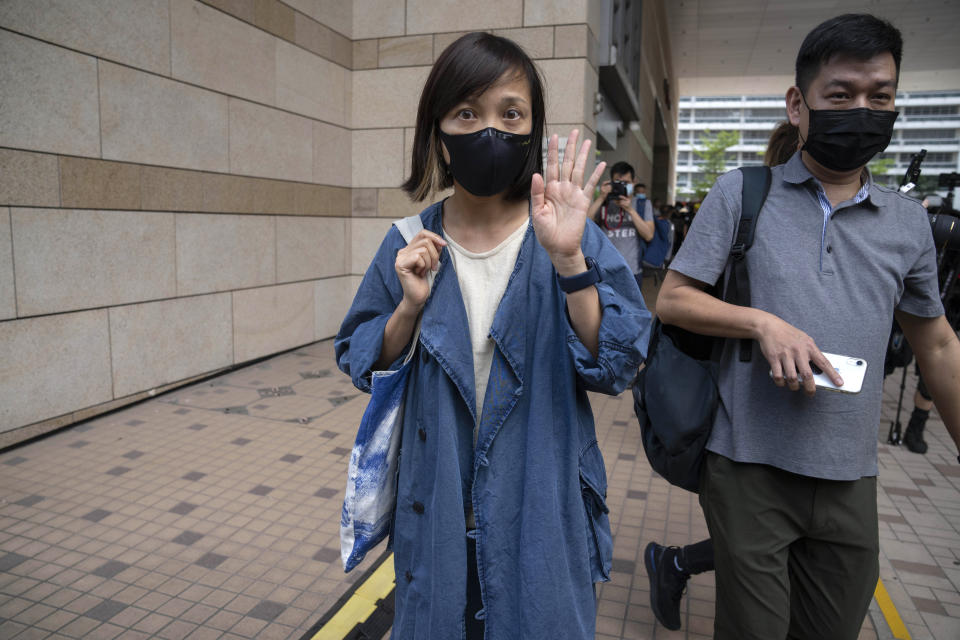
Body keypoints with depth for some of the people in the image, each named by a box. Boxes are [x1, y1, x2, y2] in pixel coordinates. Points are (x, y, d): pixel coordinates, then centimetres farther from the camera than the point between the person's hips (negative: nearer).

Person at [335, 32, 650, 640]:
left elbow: (616, 366, -17)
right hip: (438, 514, 2)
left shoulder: (574, 239, -11)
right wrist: (410, 307, -18)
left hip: (540, 513, -1)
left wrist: (568, 260, -29)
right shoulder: (410, 247, -5)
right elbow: (365, 367, 0)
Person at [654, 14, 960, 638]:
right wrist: (763, 322, -19)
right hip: (750, 468, -3)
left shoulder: (909, 221, 8)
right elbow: (673, 300, -4)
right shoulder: (740, 194, -2)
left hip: (852, 478, 4)